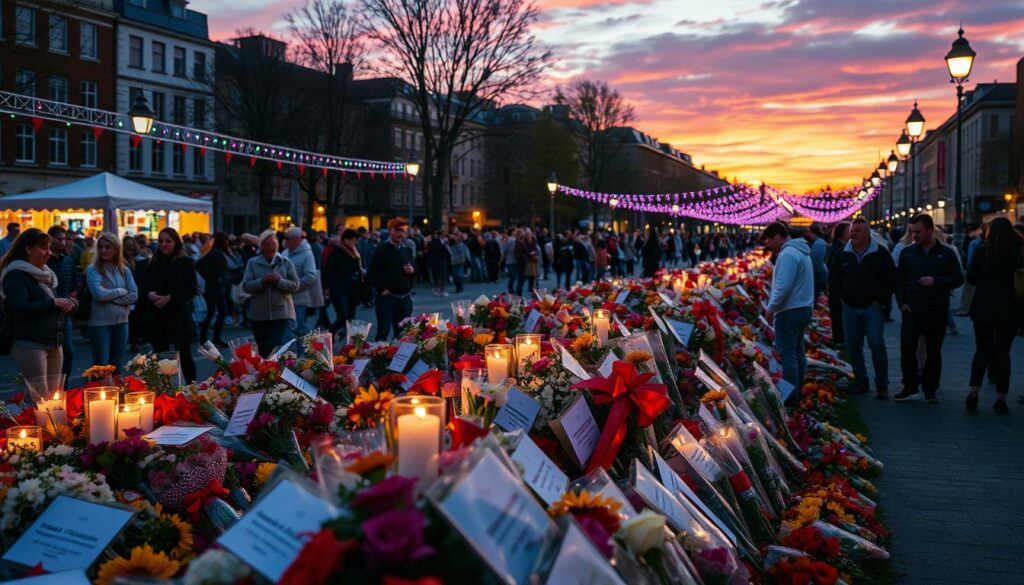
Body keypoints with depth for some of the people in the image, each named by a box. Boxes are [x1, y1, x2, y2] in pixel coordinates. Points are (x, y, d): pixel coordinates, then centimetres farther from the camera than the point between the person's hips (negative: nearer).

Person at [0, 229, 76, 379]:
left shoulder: (45, 273, 19)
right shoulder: (16, 275, -7)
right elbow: (21, 308, -20)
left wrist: (67, 305, 5)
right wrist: (53, 303, -18)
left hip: (54, 343, 8)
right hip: (30, 344, -8)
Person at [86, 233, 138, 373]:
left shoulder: (125, 271, 7)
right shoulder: (93, 270, -4)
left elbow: (134, 296, -3)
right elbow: (99, 294, -17)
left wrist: (110, 297, -11)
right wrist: (120, 291, -5)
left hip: (121, 322, 4)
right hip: (100, 323, -4)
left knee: (117, 366, 12)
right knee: (101, 365, 0)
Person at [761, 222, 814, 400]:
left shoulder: (787, 254, -18)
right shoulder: (800, 251, 15)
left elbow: (782, 287, -24)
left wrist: (771, 308, -12)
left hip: (790, 311, -10)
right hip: (804, 308, 10)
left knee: (787, 353, -4)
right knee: (797, 351, 17)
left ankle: (791, 396, 0)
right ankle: (798, 390, 25)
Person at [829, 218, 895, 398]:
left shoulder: (881, 253, -3)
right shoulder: (843, 254, 6)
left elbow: (891, 279, 0)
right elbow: (833, 278, 15)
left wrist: (880, 299, -6)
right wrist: (840, 298, 6)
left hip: (872, 308, -4)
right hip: (849, 308, 4)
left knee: (877, 345, -9)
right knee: (853, 347, 7)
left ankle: (882, 384, 1)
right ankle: (860, 381, 20)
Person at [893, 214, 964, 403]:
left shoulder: (947, 253, 0)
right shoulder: (907, 252, 5)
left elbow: (958, 279, 0)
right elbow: (899, 279, 10)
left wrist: (936, 281, -15)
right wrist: (901, 302, 0)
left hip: (937, 313, -1)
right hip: (912, 311, 1)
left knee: (933, 352, 7)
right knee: (907, 348, -6)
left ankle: (930, 388, 19)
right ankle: (910, 385, 9)